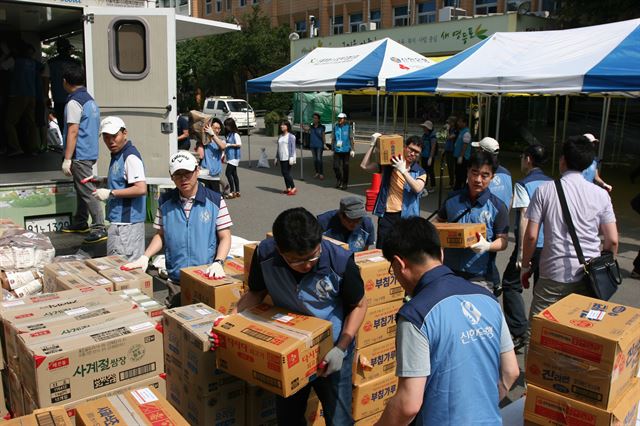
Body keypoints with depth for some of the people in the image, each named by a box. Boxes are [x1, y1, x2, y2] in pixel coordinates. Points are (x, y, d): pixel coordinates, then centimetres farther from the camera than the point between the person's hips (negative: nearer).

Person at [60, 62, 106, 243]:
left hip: (80, 155, -10)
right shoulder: (90, 100, 14)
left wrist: (67, 158, -19)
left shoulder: (74, 102, -14)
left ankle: (99, 228, -11)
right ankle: (80, 222, 29)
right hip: (90, 152, 10)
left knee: (88, 191, -10)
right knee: (81, 188, 18)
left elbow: (73, 132, -19)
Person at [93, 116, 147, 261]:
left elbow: (141, 188, -24)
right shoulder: (117, 155, 16)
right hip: (119, 220, 10)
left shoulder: (130, 156, -15)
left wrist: (110, 193, -19)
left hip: (127, 222, -10)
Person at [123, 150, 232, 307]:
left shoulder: (215, 200, -5)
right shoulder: (165, 202, 4)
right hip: (175, 282, 2)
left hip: (207, 278, -2)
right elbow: (161, 235, 12)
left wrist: (218, 262, -19)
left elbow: (225, 237, -4)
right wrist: (145, 257, -2)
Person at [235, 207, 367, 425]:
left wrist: (341, 349, -20)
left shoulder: (340, 262, -28)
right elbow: (256, 293, -1)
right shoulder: (265, 255, -22)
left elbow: (359, 305, -12)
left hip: (331, 353, -2)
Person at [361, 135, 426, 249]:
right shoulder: (389, 164, 6)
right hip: (387, 215, 0)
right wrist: (373, 144, -5)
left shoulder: (420, 172, 5)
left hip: (406, 216, 0)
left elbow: (417, 189, -16)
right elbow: (365, 166, -1)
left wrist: (403, 170, -20)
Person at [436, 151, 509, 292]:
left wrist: (487, 246, -26)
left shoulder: (497, 207, -6)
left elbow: (503, 241, -5)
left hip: (480, 277, -3)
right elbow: (439, 222, 18)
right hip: (449, 271, 3)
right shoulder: (452, 200, 3)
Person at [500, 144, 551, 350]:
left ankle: (519, 332, -3)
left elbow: (525, 218, -17)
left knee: (511, 285, 5)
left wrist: (521, 252, -18)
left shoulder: (523, 185, -9)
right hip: (550, 244, 6)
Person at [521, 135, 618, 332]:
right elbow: (612, 240, 3)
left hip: (554, 275, -2)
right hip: (589, 277, 3)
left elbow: (531, 235, -6)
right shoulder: (601, 194, 3)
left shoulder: (544, 190, -3)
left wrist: (525, 266, 7)